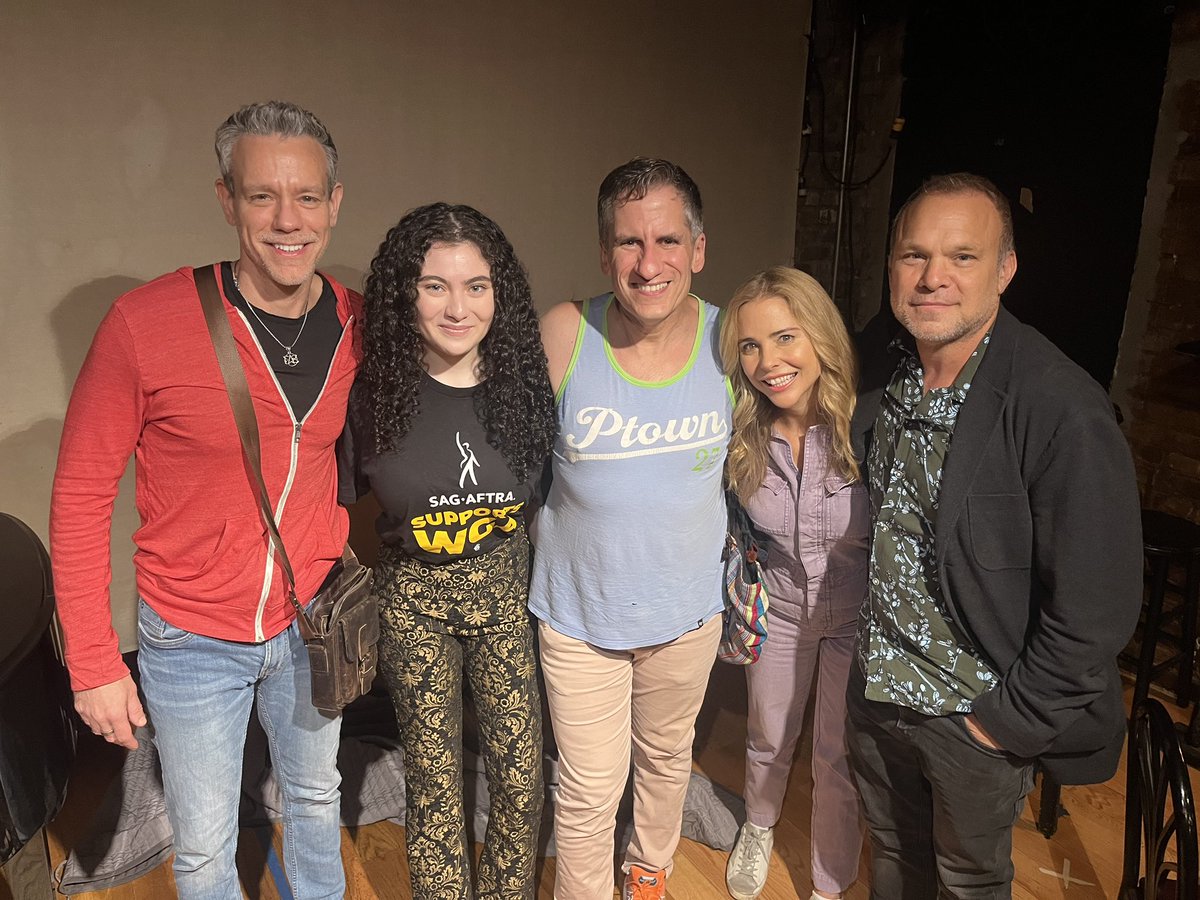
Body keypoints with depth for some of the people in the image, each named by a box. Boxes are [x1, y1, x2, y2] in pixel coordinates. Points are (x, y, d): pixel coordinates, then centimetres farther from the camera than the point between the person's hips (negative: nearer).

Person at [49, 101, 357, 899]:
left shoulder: (359, 326, -9)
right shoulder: (145, 323, -19)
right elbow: (81, 495, -11)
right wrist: (92, 660, -9)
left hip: (311, 622, 3)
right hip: (192, 637, -2)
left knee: (315, 798, 25)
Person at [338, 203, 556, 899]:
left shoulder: (525, 380, -10)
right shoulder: (374, 393, -13)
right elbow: (337, 500, 0)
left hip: (506, 586, 1)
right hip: (414, 600, -1)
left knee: (521, 769, 10)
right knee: (433, 773, 14)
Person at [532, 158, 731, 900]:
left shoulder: (729, 341, -12)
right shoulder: (565, 333, -18)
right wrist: (558, 542, -1)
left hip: (690, 609, 3)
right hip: (580, 612, -2)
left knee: (668, 755, 26)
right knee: (591, 789, 8)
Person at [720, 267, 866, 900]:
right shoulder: (742, 437, -16)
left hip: (859, 613, -2)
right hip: (779, 609, 2)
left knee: (840, 758, 15)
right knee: (768, 740, 22)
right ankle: (758, 828, 56)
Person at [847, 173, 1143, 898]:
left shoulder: (1063, 412, -25)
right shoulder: (875, 370, -6)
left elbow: (1097, 607, -21)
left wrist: (1008, 718, -13)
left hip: (980, 713, -4)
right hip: (875, 687, 4)